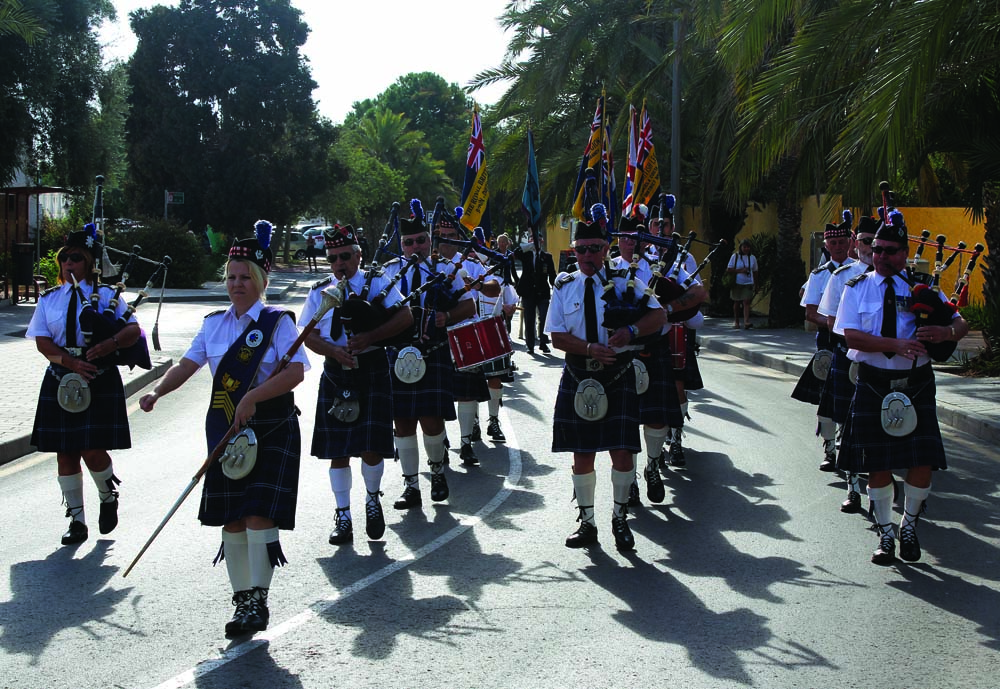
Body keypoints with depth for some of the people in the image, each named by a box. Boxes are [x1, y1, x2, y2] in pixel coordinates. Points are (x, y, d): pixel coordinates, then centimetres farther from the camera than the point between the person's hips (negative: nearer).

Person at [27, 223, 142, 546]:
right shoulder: (49, 299, 9)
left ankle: (109, 497, 20)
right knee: (65, 454, 5)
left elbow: (133, 330, -5)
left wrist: (110, 343, -26)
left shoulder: (106, 295, 2)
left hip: (99, 382, -3)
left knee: (93, 450, -11)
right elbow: (42, 341, -1)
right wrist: (72, 363, -17)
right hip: (61, 382, 3)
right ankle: (77, 521, 16)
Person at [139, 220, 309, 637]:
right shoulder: (215, 324, 12)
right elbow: (189, 364, 11)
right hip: (226, 431, 5)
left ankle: (258, 603, -4)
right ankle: (242, 598, 17)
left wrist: (253, 397, -23)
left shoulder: (277, 322, -4)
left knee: (259, 515, -13)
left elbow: (295, 372, -14)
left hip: (271, 432, -5)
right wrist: (157, 392, -5)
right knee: (231, 520, 6)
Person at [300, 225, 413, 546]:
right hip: (335, 375, 3)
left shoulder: (377, 283, 4)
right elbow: (310, 336, 7)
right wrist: (334, 351, -13)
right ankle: (343, 516, 16)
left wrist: (369, 337, -16)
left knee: (372, 447, -8)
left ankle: (373, 499, 20)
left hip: (372, 371, -2)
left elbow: (405, 317, -5)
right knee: (338, 451, 5)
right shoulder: (320, 292, 11)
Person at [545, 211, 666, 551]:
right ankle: (586, 522, 20)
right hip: (578, 379, 2)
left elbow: (658, 315, -2)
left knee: (622, 452, -7)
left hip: (618, 378, -1)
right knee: (582, 454, 6)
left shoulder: (624, 282, 2)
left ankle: (620, 519, 13)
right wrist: (590, 349, -17)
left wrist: (631, 331, -20)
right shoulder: (564, 287, 6)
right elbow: (557, 335, 0)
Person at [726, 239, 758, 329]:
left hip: (748, 284, 0)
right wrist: (740, 271, -16)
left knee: (746, 302, -14)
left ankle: (747, 322, -25)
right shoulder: (735, 256, -1)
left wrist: (756, 285, 15)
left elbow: (755, 272, 14)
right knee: (737, 303, 10)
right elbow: (728, 270, -4)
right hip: (737, 283, 0)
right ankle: (736, 321, 24)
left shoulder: (752, 258, 6)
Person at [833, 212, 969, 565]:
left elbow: (961, 323, 3)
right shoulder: (858, 287, 2)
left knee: (923, 462, -4)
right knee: (878, 464, 3)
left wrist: (946, 332, -22)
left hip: (916, 383, 1)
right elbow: (851, 336, -10)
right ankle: (885, 534, 20)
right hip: (874, 383, -1)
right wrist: (896, 345, -24)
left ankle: (909, 525, 21)